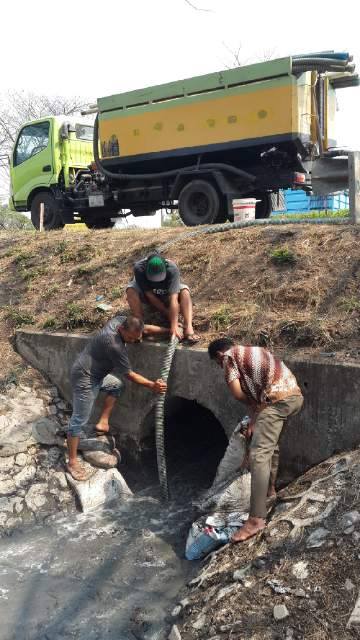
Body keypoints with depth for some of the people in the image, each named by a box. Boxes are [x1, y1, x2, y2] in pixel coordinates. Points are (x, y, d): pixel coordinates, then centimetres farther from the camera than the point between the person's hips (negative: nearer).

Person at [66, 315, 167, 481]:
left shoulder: (120, 320, -9)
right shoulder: (114, 345, -32)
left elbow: (143, 328, 11)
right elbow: (129, 374, -23)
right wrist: (152, 385, -21)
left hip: (96, 373, 9)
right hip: (85, 378, -9)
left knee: (117, 385, 24)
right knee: (79, 420, -2)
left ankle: (103, 423, 21)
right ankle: (72, 462, 6)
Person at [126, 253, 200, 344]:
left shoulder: (172, 269, -36)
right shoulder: (139, 268, -35)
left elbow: (173, 298, -43)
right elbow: (150, 295, -29)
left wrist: (174, 326, -48)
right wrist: (167, 314, -28)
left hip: (166, 296, 0)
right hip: (146, 294, 0)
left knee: (184, 291, -29)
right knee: (131, 290, -31)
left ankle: (188, 329, -39)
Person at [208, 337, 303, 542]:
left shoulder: (230, 355, 6)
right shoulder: (253, 352, 30)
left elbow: (237, 393, -2)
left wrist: (254, 405, 16)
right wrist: (254, 420, 18)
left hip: (277, 399, -9)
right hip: (296, 395, 9)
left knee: (258, 454, -12)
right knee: (270, 446, 28)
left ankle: (257, 519, -17)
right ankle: (269, 490, 43)